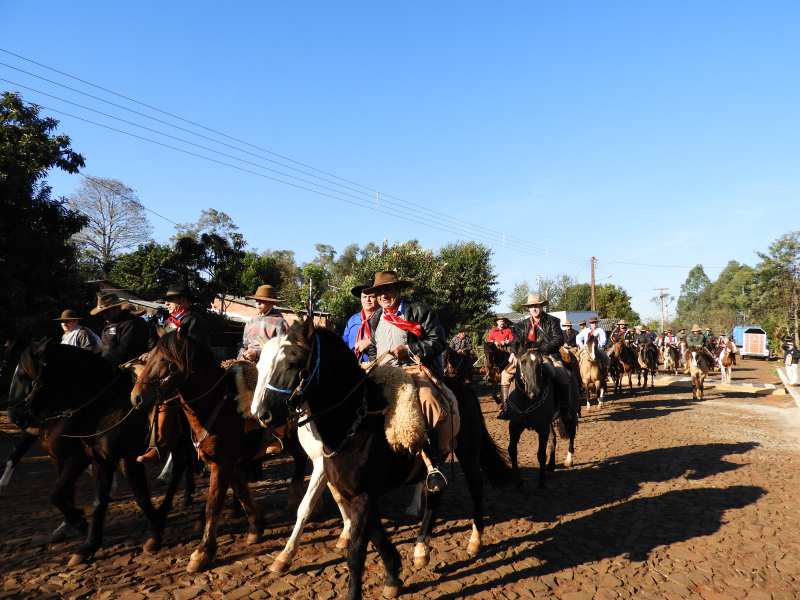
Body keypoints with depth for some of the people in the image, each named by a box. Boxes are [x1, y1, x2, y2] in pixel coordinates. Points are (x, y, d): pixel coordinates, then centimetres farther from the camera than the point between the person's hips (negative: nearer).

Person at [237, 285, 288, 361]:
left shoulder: (280, 323, -3)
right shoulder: (252, 321, 19)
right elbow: (244, 344, 27)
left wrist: (257, 354, -14)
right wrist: (242, 354, 4)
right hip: (248, 360, 6)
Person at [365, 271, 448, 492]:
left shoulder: (420, 311, 1)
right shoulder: (375, 319, 21)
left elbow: (438, 343, -6)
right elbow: (373, 349, 33)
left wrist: (408, 349, -16)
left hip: (415, 369, -6)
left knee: (427, 400, -34)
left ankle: (434, 466, -29)